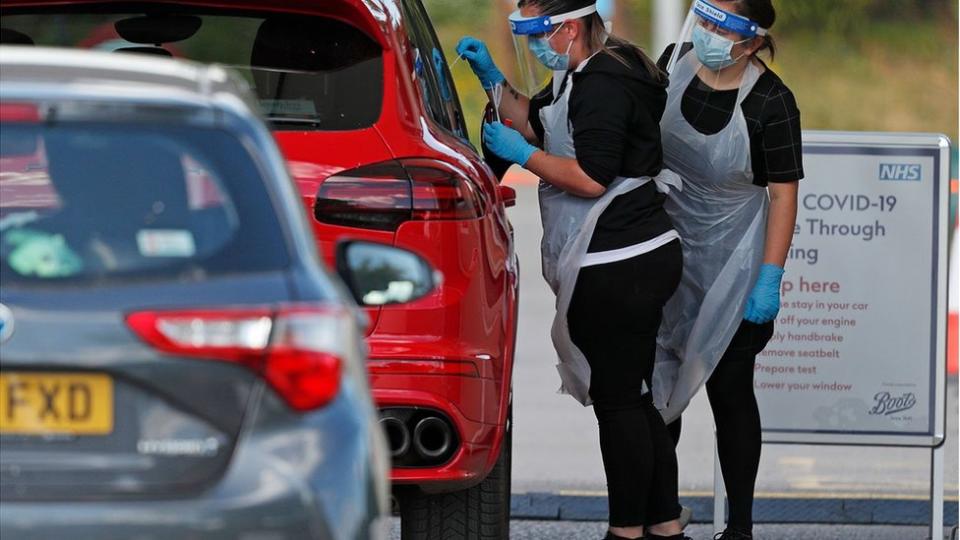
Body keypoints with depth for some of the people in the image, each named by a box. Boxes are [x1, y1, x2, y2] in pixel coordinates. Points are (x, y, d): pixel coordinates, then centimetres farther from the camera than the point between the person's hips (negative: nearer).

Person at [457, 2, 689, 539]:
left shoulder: (602, 86, -17)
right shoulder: (582, 76, 15)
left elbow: (590, 177, -24)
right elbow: (535, 123, 28)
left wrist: (521, 153, -14)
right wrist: (492, 77, 16)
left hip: (619, 269, -11)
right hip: (644, 256, 11)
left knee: (617, 401, -4)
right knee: (634, 399, 15)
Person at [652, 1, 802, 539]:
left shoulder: (770, 101, -17)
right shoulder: (675, 64, -4)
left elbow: (783, 195, -15)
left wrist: (770, 279, -19)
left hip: (731, 267, -5)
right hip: (666, 259, 5)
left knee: (730, 392, 0)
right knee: (655, 385, 9)